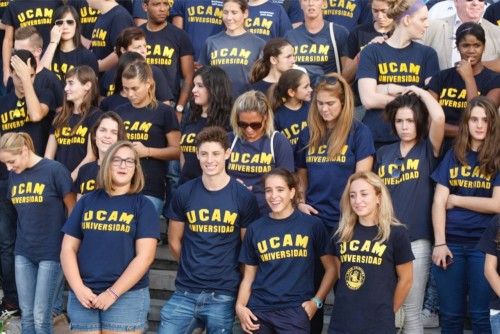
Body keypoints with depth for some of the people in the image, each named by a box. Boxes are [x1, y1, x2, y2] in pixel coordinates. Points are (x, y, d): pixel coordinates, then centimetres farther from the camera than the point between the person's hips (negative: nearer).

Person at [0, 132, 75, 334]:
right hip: (23, 252, 5)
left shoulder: (54, 170, -12)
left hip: (51, 252, -5)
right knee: (26, 315, 8)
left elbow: (72, 209, -5)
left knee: (41, 318, -4)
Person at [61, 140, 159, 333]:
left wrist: (113, 293, -12)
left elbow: (145, 256, -7)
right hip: (84, 297, 3)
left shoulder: (143, 205, 1)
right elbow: (68, 249, 8)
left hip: (127, 296, -2)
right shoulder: (87, 201, 9)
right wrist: (78, 288, -5)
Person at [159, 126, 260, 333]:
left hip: (223, 296, -2)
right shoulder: (184, 193, 3)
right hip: (185, 292, 2)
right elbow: (174, 241, 13)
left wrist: (226, 272, 6)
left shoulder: (244, 197, -2)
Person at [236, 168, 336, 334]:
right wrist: (240, 306, -4)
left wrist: (316, 301, -5)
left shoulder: (312, 225, 0)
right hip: (258, 310, 3)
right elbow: (248, 276, 10)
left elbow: (331, 268, 4)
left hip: (295, 310, -2)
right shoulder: (255, 229, 7)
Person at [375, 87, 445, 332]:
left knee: (412, 311, 4)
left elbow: (439, 117, -19)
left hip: (417, 241, -3)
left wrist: (420, 91, -4)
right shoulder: (383, 154, 9)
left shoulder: (428, 150, -1)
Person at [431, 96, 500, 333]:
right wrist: (439, 243, -7)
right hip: (450, 242, 2)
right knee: (450, 314, 8)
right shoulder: (453, 155, 8)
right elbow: (438, 201, 2)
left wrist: (456, 200, -4)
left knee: (481, 314, 2)